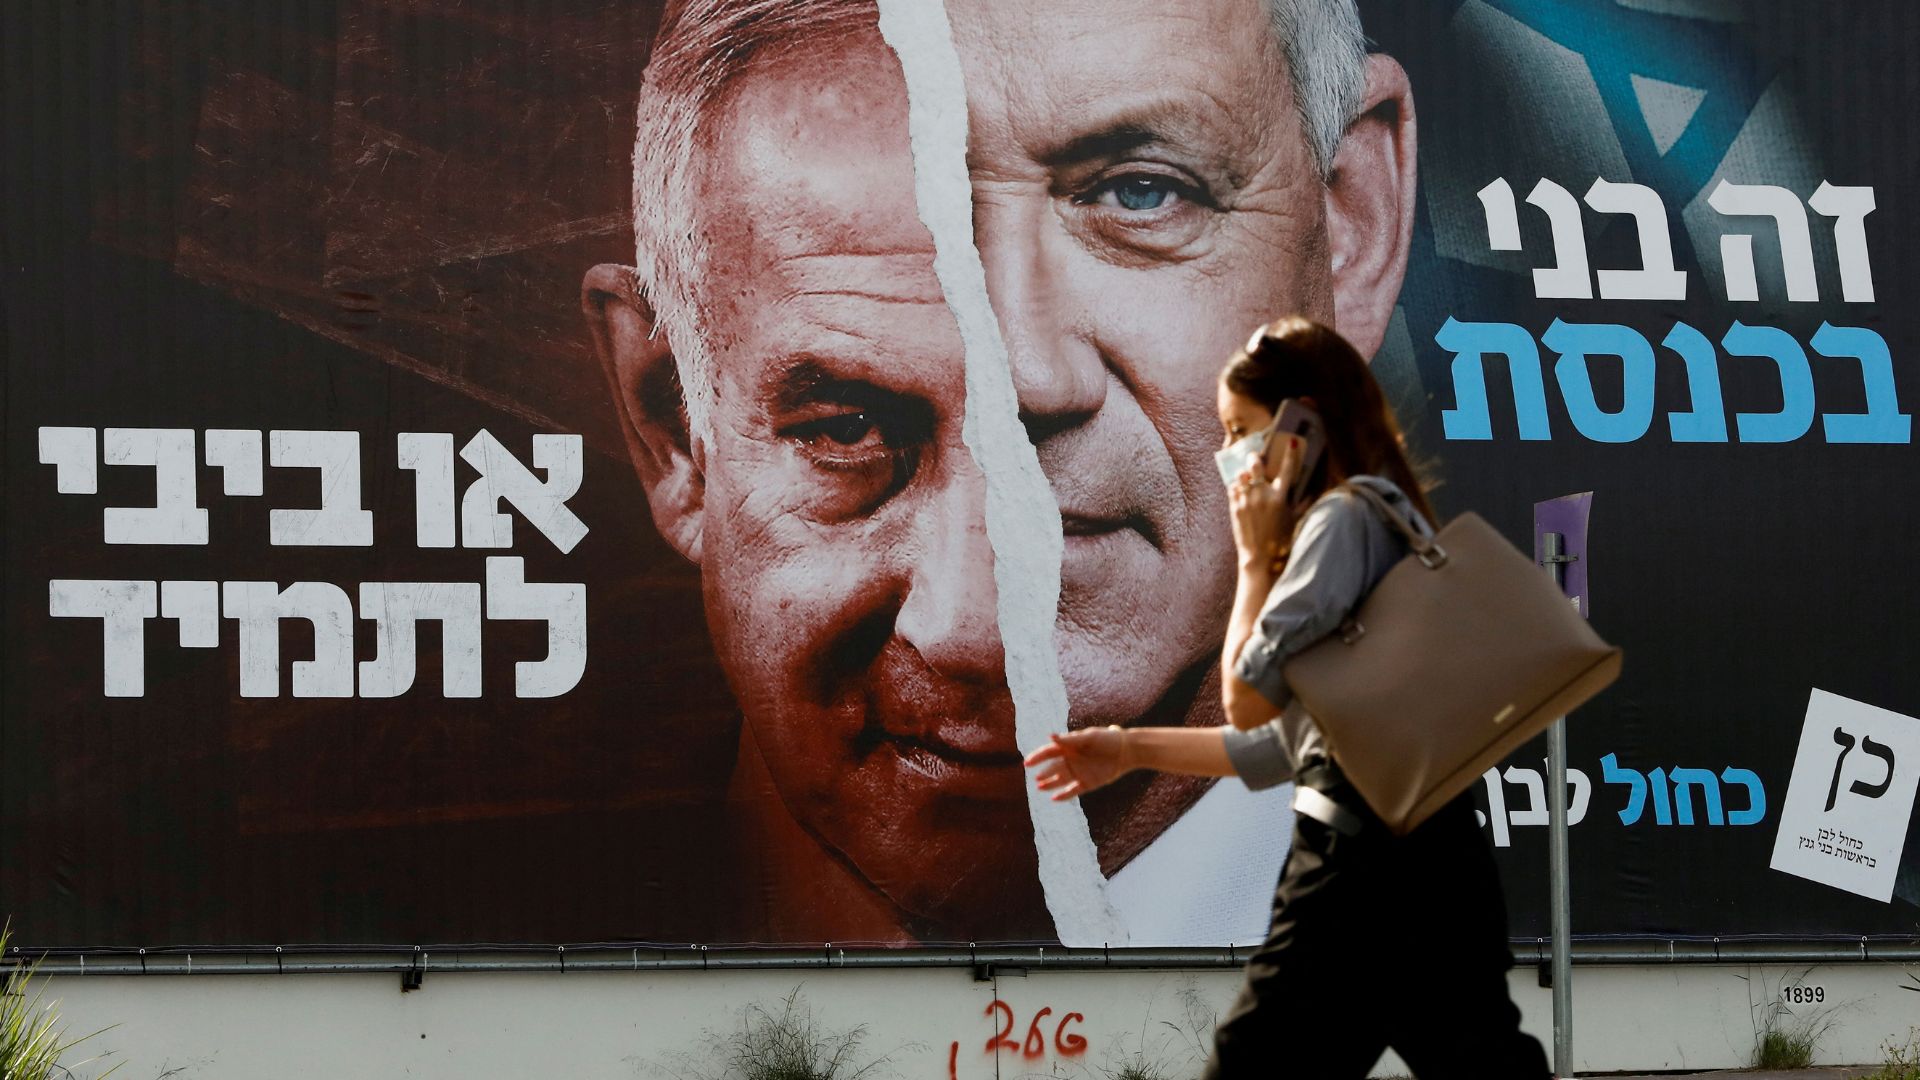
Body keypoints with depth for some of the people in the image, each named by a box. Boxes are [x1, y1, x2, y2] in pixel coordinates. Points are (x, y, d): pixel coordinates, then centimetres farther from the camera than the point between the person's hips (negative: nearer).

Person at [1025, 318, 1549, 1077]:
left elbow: (1247, 697, -11)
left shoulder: (1344, 516, -8)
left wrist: (1255, 559, 1)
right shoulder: (1391, 518, 22)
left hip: (1364, 866, -10)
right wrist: (1134, 750, 27)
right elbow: (1292, 741, 25)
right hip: (1433, 856, 10)